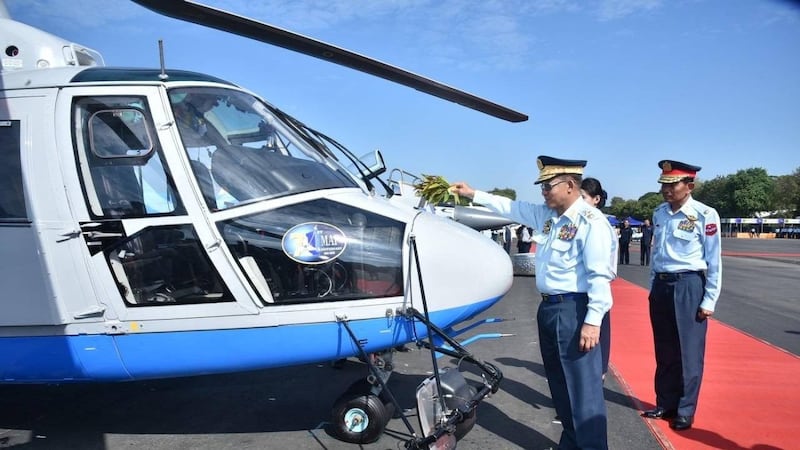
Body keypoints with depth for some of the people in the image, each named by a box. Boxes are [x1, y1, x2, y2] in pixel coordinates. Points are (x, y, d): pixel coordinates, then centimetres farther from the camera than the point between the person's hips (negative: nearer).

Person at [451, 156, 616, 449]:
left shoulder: (590, 220, -14)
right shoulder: (545, 214, 11)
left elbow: (600, 275, -18)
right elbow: (511, 208, 22)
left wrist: (593, 321, -22)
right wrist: (472, 194, 22)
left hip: (574, 310, -9)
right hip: (548, 307, 9)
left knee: (584, 387, -4)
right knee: (559, 385, 18)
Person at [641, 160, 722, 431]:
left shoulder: (705, 215, -12)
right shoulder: (659, 213, 6)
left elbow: (714, 262, -8)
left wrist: (709, 300, -8)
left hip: (689, 287, -5)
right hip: (661, 286, 6)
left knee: (689, 353, 4)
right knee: (664, 351, 14)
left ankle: (685, 411, 18)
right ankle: (665, 404, 27)